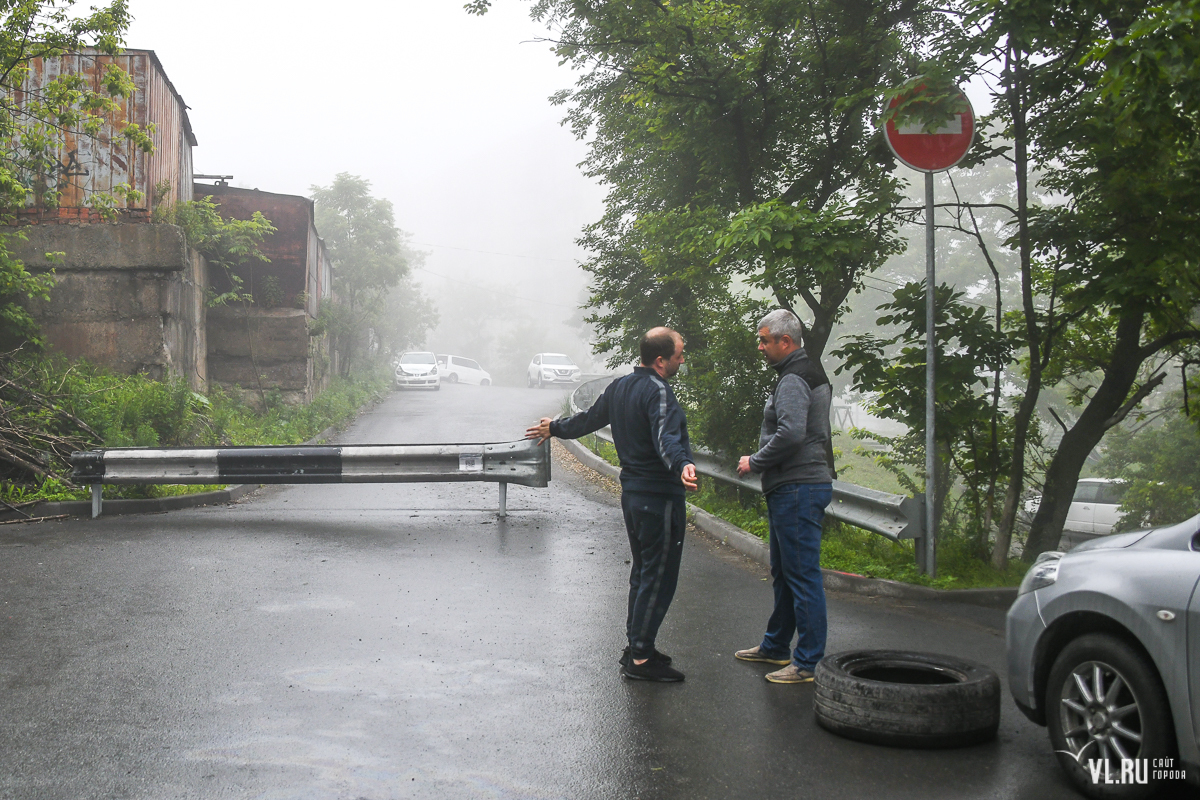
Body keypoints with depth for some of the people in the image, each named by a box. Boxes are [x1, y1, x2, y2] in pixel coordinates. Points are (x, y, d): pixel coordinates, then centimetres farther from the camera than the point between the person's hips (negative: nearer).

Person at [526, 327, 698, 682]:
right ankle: (641, 659, 1)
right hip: (659, 497, -9)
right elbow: (665, 438, -36)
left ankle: (636, 647, 26)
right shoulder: (657, 391, -18)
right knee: (659, 576, -3)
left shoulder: (620, 386, 10)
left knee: (642, 572, 19)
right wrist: (682, 465, -54)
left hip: (632, 493, 10)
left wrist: (556, 428, 41)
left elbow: (588, 418, 23)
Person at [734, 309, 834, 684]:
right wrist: (761, 460, 17)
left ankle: (809, 663, -3)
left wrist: (754, 462, -15)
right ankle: (775, 646, 32)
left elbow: (791, 433, -28)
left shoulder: (793, 380, -16)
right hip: (795, 488, 11)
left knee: (803, 575, -7)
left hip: (797, 490, -11)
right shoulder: (811, 373, 18)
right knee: (783, 573, 20)